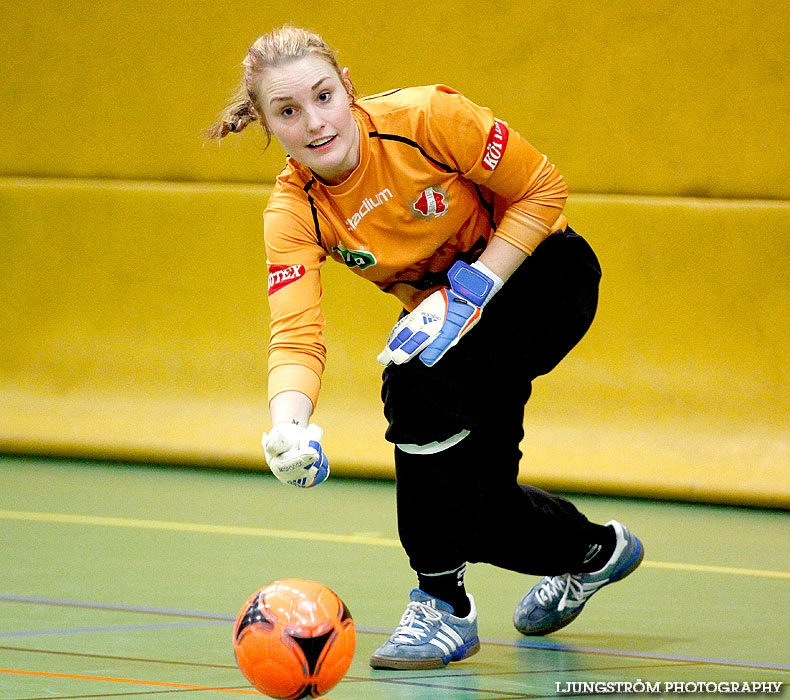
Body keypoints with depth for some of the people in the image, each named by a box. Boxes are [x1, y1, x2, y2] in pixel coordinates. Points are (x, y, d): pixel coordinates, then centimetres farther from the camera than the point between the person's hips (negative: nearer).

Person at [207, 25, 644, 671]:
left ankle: (445, 603, -20)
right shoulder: (294, 212, -18)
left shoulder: (424, 118, -28)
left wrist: (470, 290, -26)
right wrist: (287, 427, -50)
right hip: (441, 306, 5)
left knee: (420, 378, -31)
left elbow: (542, 189, -17)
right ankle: (593, 549, 33)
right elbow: (296, 335, -29)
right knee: (471, 503, -3)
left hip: (543, 271, -5)